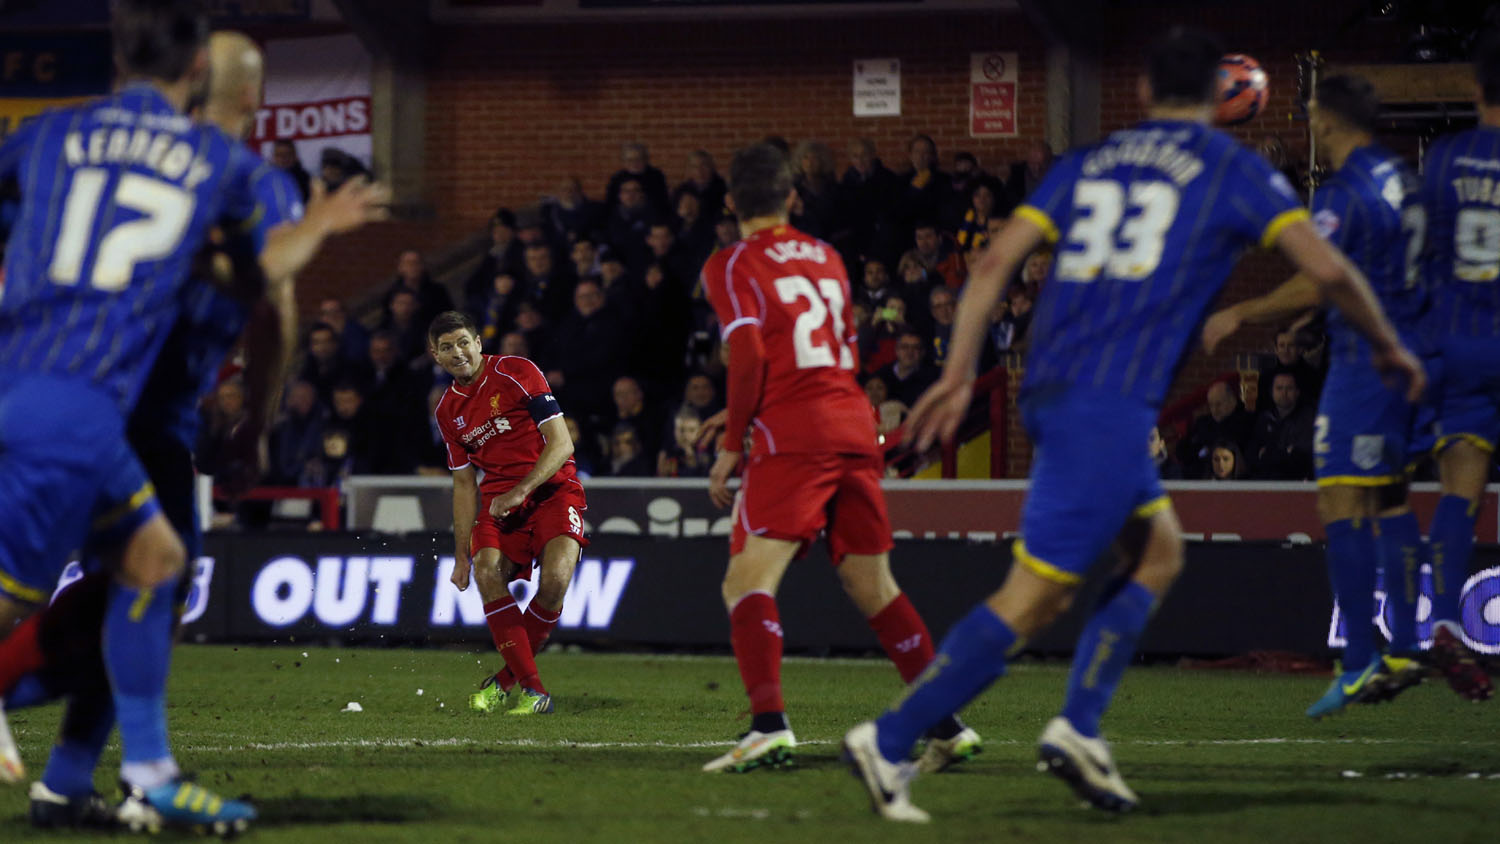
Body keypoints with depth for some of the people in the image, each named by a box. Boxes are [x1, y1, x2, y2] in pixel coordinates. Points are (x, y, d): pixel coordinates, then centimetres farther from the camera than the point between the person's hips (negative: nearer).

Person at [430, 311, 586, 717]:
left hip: (552, 489, -4)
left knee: (554, 580, -27)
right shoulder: (449, 410, 11)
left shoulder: (517, 373, -7)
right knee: (487, 573, -25)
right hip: (499, 498, 4)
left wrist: (521, 491, -20)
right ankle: (532, 687, -20)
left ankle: (508, 679, -7)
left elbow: (561, 444, -11)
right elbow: (464, 485, 17)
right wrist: (461, 554, 12)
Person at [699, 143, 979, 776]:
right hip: (855, 427, 6)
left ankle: (769, 724, -29)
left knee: (748, 581, -10)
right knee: (872, 587, 13)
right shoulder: (827, 259, 20)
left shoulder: (732, 266, 1)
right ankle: (949, 726, 10)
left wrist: (731, 446, -4)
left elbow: (749, 355, -11)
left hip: (792, 438, -6)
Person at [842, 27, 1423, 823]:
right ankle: (888, 741, -10)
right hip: (1111, 407, -7)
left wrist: (958, 375, 10)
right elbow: (1327, 268, -1)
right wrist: (1388, 347, 15)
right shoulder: (1233, 172, 5)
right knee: (1033, 595, -6)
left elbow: (995, 261, 9)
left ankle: (1078, 727, 9)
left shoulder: (1086, 164, 18)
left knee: (1158, 550, 21)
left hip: (1049, 392, 7)